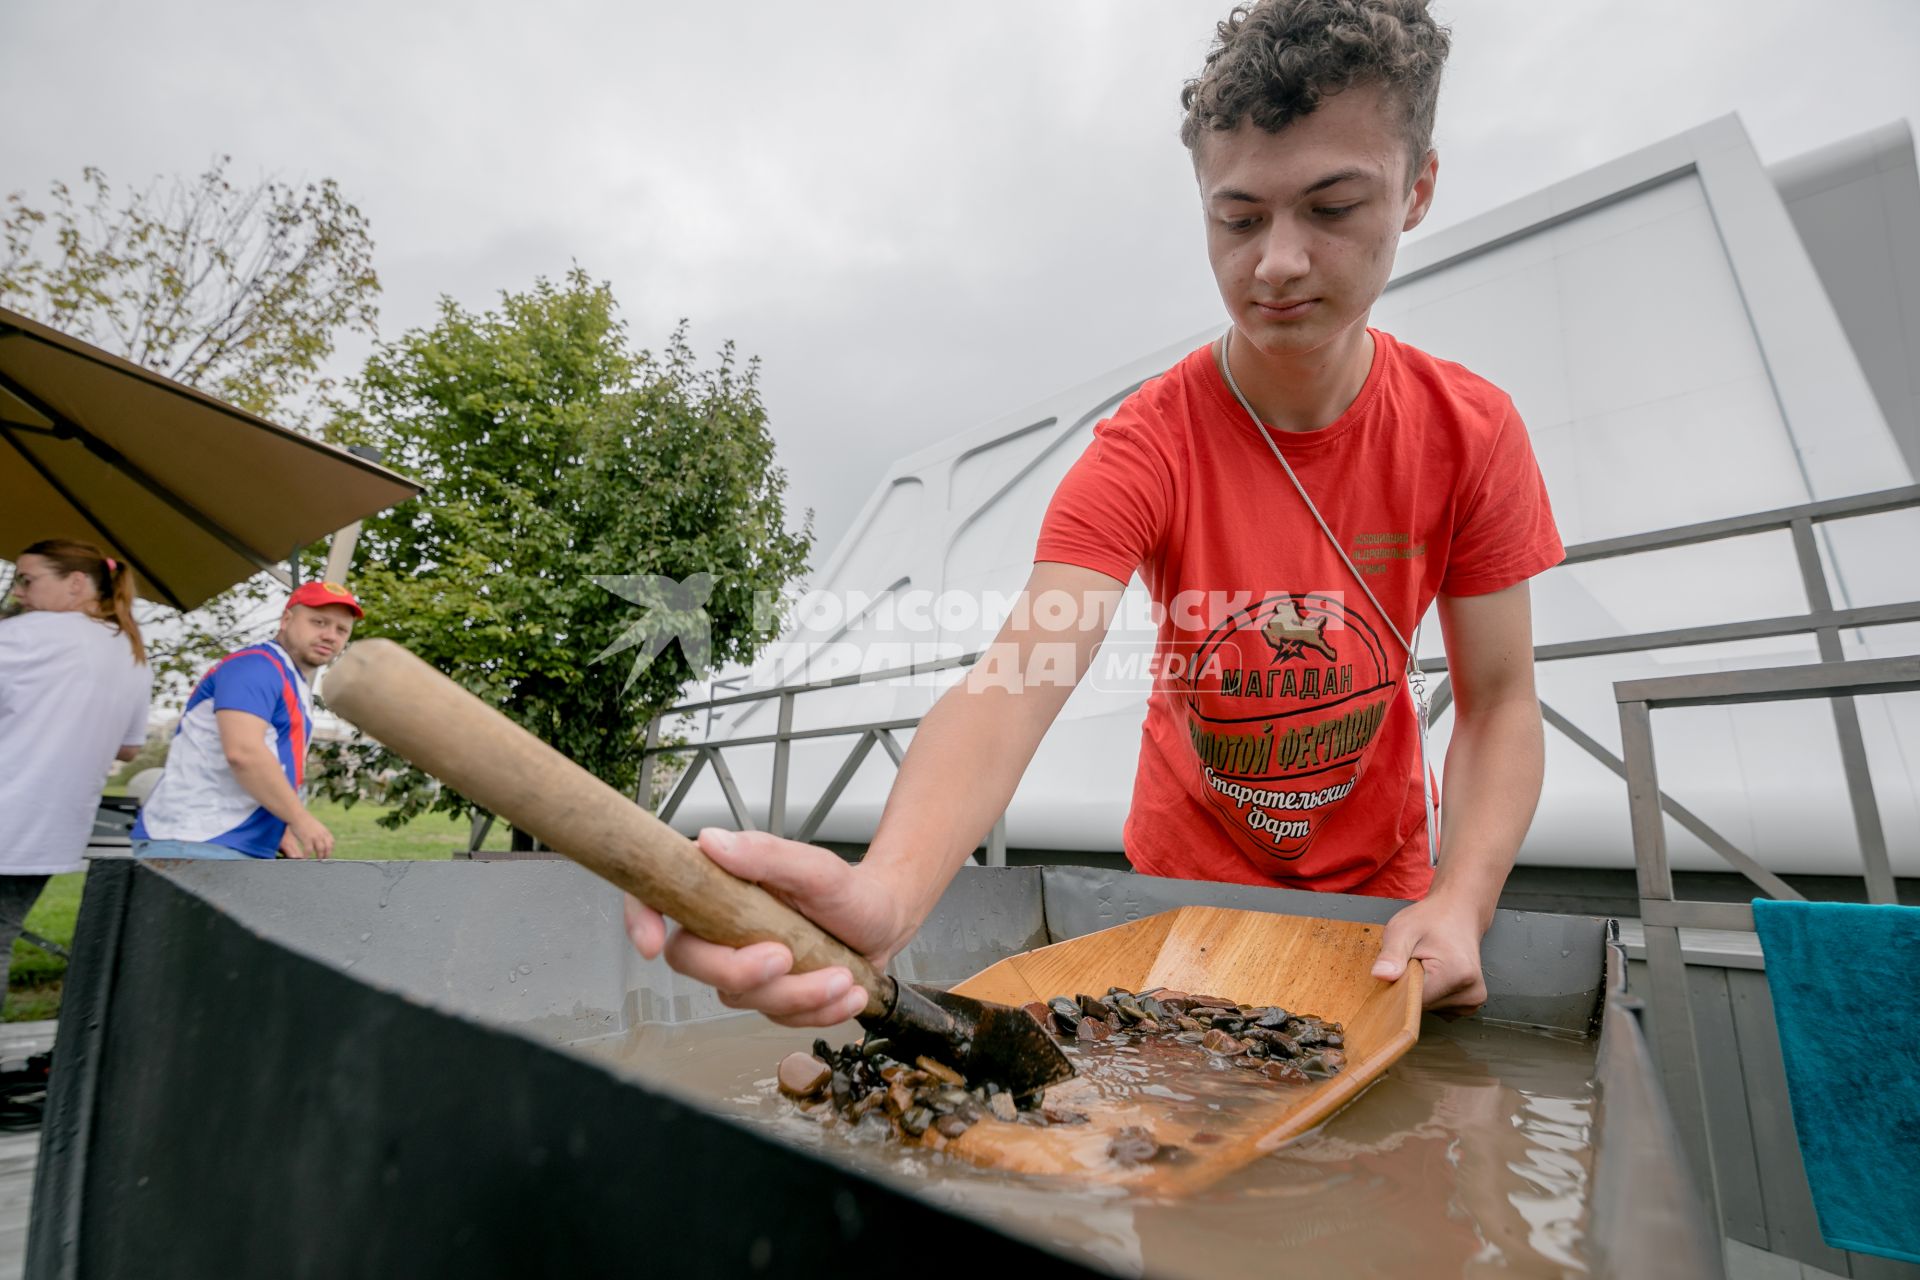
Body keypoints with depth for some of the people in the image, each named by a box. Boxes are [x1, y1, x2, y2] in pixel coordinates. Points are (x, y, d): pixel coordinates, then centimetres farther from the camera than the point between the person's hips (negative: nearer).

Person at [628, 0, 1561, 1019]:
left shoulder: (1471, 433, -16)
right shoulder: (1141, 450, -25)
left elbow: (1498, 698, -10)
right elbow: (1018, 678, -40)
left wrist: (1460, 903, -27)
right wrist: (884, 891, -58)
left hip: (1381, 885, 3)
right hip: (1186, 877, -2)